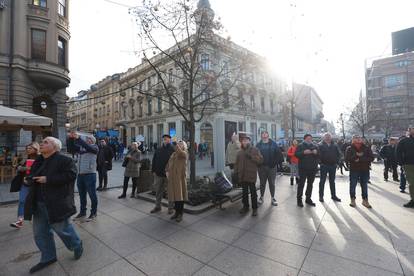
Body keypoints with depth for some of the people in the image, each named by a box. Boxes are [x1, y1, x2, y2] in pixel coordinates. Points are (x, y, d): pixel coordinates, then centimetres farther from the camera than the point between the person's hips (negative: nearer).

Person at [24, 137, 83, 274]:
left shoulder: (64, 160, -14)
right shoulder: (39, 161, 12)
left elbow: (70, 175, -25)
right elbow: (32, 177, 21)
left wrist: (48, 179, -23)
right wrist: (29, 179, -3)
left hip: (56, 203, -8)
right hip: (39, 203, 8)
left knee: (62, 228, 6)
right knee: (40, 233, 16)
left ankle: (77, 246, 32)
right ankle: (48, 257, 35)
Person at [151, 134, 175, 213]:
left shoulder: (172, 150, -6)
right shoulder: (158, 149, 8)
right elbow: (154, 160, 11)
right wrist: (154, 171, 5)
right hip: (158, 174, 4)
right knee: (158, 191, 14)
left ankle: (170, 208, 21)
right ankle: (157, 206, 30)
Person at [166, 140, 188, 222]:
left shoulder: (184, 154, -3)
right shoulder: (173, 154, 16)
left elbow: (179, 151, -26)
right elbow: (168, 164, 20)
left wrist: (177, 144, -11)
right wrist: (167, 171, 6)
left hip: (180, 177, -6)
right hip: (172, 177, 6)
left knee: (180, 194, -3)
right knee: (175, 194, 11)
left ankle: (181, 214, 7)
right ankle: (177, 212, 22)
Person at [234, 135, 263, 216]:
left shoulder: (255, 150, 0)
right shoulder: (240, 152, 13)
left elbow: (260, 160, -11)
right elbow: (237, 163, 15)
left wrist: (251, 157, -19)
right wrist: (236, 172, 8)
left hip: (251, 175, -4)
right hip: (242, 176, 4)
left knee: (253, 192, 3)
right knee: (244, 192, 14)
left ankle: (254, 208, 16)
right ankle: (245, 206, 28)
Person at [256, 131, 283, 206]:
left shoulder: (273, 144, 0)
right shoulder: (258, 145, 3)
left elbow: (279, 154, -5)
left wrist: (275, 163, -11)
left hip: (271, 167, -1)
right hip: (262, 167, 1)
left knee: (272, 183, 9)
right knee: (262, 183, 11)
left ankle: (273, 198, 22)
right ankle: (261, 197, 25)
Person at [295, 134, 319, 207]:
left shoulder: (315, 146, 12)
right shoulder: (300, 146, 1)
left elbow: (319, 155, 11)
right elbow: (296, 154, -9)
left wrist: (316, 153, -9)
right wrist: (304, 152, -22)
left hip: (313, 168, 4)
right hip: (303, 168, -4)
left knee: (310, 184, 12)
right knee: (301, 183, -4)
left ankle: (308, 199, 23)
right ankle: (299, 199, 4)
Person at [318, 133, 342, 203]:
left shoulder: (334, 145, 8)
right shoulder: (320, 145, -5)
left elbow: (339, 153, 12)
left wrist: (337, 161, 1)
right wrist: (321, 161, -14)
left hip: (333, 165, 4)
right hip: (324, 165, -4)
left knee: (332, 181, 14)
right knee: (322, 181, 3)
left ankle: (333, 195, 25)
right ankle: (321, 196, 11)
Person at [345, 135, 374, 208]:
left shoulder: (366, 148, 2)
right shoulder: (350, 149, -2)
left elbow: (371, 158, -8)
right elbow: (347, 158, -11)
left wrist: (360, 159, -19)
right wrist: (356, 155, -22)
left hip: (365, 170, 2)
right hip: (354, 170, -1)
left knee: (364, 186, 11)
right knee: (352, 185, 6)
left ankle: (365, 200, 25)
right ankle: (352, 200, 20)